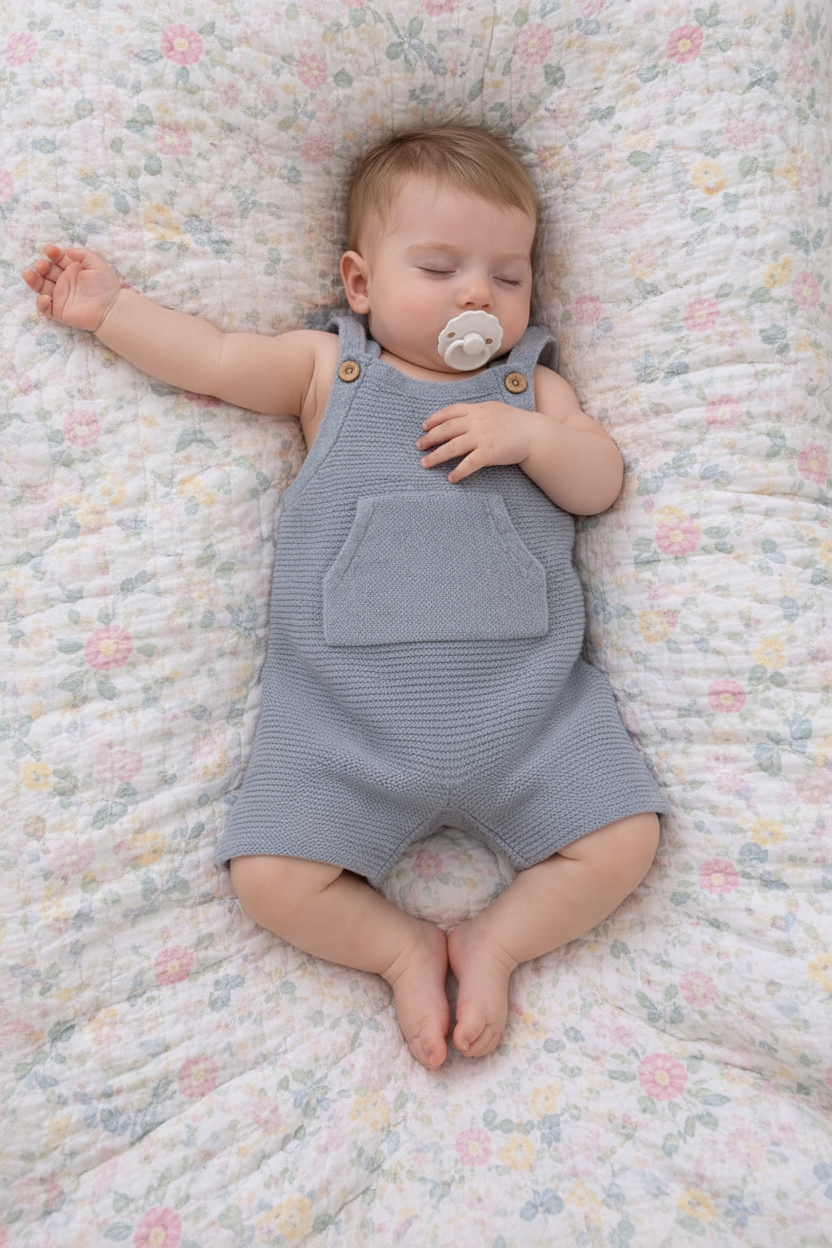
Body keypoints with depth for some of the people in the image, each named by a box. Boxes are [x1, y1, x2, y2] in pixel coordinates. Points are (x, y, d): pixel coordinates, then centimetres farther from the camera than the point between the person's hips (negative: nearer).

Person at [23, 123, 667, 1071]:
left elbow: (600, 485, 8)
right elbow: (215, 360, 13)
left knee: (623, 843, -8)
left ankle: (494, 945, 13)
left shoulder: (531, 385, 16)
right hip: (344, 713, 0)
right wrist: (108, 307, 13)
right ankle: (403, 951, 13)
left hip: (524, 701, 1)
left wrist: (530, 434, -9)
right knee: (270, 876, -11)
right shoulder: (330, 367, 14)